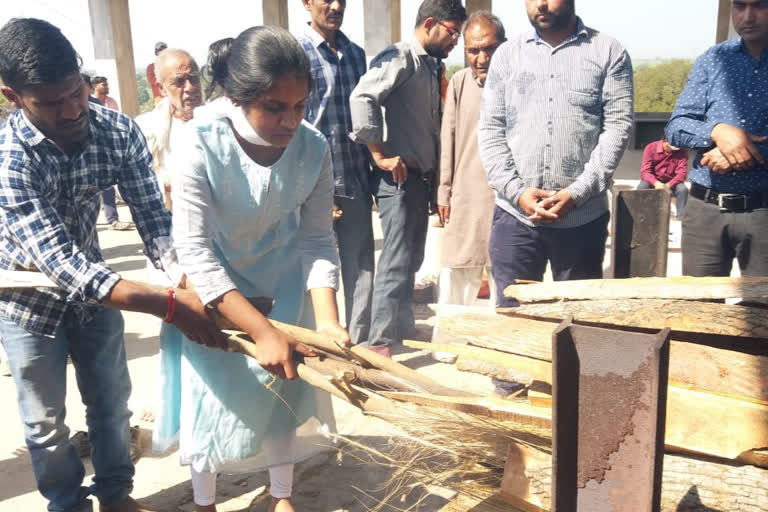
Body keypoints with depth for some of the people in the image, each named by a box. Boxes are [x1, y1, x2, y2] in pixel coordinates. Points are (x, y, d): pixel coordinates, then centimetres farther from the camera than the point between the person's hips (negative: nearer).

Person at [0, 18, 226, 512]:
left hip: (95, 284, 4)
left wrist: (188, 283, -39)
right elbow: (63, 266, -39)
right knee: (45, 420, 9)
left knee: (112, 399, 15)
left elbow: (153, 216, -19)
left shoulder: (119, 130, -20)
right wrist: (172, 305, -47)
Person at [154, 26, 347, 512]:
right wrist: (262, 330, -34)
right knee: (212, 391, 8)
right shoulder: (201, 145, -30)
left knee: (284, 389, 11)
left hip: (283, 284, 3)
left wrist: (326, 318, -29)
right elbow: (194, 250, -30)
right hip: (213, 289, -2)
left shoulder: (313, 147, -22)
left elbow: (318, 240, -16)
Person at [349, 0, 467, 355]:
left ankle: (403, 334, 29)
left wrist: (435, 173, 15)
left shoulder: (432, 65, 15)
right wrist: (380, 156, -21)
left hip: (421, 178, 9)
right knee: (396, 263, -8)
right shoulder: (400, 57, -10)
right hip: (398, 178, -9)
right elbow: (362, 98, -24)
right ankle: (379, 345, -2)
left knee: (411, 261, 16)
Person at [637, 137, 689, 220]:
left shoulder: (682, 151, -13)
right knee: (642, 187, -31)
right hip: (653, 181, -1)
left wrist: (668, 185, -38)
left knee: (683, 189, -29)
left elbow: (682, 173, -19)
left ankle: (681, 219, -19)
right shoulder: (651, 147, -15)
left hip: (671, 182, 1)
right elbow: (645, 171, -21)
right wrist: (656, 183, -41)